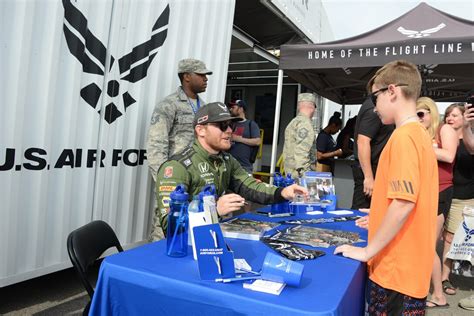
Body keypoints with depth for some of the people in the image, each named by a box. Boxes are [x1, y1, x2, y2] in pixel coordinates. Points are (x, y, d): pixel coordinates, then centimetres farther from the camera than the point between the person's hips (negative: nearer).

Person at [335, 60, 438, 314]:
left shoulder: (404, 136, -19)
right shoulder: (420, 133, 10)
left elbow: (404, 203, -25)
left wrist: (367, 251, -17)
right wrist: (379, 219, 24)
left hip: (397, 269, -9)